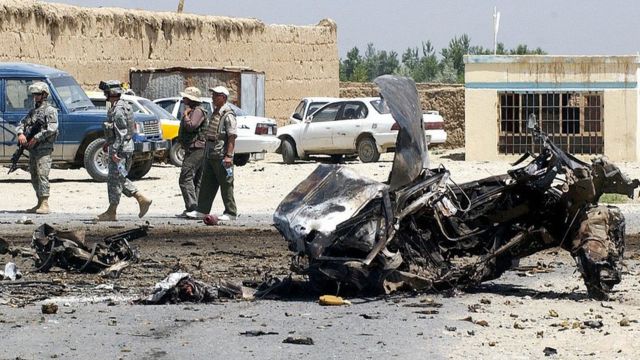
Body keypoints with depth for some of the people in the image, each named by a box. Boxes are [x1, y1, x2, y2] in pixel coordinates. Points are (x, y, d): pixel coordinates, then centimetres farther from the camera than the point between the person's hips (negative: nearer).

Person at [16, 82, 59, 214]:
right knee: (34, 177, 9)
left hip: (44, 148, -8)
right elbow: (22, 124, 17)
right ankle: (39, 203, 14)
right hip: (32, 149, 8)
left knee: (42, 175, -16)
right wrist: (21, 134, -6)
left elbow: (52, 128, -16)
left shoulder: (50, 110, -4)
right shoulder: (32, 112, 20)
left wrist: (36, 138, -17)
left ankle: (45, 204, -20)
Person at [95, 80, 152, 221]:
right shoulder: (122, 106, 13)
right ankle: (142, 199, 13)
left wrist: (114, 151, -24)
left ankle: (111, 212, 3)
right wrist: (108, 143, 26)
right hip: (126, 148, 10)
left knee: (114, 180, -3)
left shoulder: (118, 110, -18)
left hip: (120, 150, -10)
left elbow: (121, 133, -23)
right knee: (120, 179, 16)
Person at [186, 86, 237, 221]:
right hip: (210, 154, 9)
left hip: (222, 155, -9)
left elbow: (232, 136, -18)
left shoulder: (228, 115, -12)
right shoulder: (215, 113, 16)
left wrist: (229, 155, -24)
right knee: (207, 184, 10)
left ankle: (231, 212, 3)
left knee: (226, 184, -3)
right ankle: (202, 210, 15)